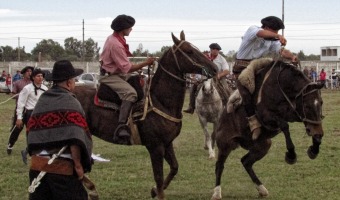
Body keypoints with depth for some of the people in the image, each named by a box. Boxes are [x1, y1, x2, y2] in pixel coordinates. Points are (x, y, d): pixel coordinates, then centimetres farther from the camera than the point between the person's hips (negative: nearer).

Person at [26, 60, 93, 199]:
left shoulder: (41, 101, 13)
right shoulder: (70, 102, -6)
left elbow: (31, 134, 14)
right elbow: (75, 139, -18)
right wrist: (78, 165, -13)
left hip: (37, 165, 6)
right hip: (63, 167, -6)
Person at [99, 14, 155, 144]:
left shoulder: (113, 38, 9)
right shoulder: (115, 44, -23)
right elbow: (127, 68, -22)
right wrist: (146, 63, -17)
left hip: (118, 73, 11)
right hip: (110, 77, -11)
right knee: (130, 93, -32)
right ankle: (121, 127, -41)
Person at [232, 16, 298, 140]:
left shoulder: (272, 41, 8)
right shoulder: (252, 30, -11)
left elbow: (281, 51, -8)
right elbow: (262, 33, -33)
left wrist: (291, 56, -32)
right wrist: (278, 36, -51)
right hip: (242, 68, -6)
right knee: (247, 94, -22)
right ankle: (254, 124, -20)